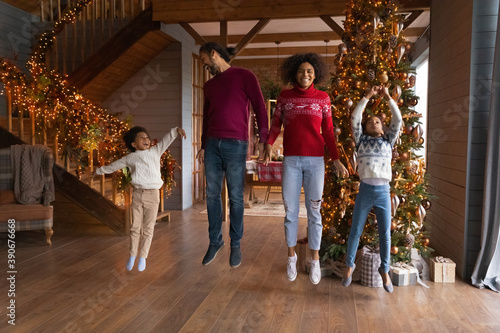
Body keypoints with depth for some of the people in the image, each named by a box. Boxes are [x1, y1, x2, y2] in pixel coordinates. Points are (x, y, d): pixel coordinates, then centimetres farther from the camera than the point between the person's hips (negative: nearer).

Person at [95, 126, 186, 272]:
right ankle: (132, 256, 21)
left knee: (148, 228, 4)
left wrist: (176, 130, -24)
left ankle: (143, 257, 15)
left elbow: (166, 140, -7)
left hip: (152, 194, -1)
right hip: (137, 194, 1)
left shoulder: (155, 151, 5)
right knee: (135, 227, 7)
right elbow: (113, 166, 21)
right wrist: (99, 170, 32)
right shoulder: (130, 158, 7)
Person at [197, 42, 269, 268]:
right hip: (212, 145, 6)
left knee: (235, 197, 1)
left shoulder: (244, 76, 1)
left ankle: (236, 245, 15)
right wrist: (203, 146, 19)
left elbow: (260, 108, -3)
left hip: (235, 145, -5)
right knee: (212, 194, 7)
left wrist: (263, 140, -10)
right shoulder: (209, 85, 19)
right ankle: (215, 241, 20)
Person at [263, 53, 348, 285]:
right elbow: (275, 125, 7)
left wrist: (336, 160, 0)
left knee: (314, 211, 4)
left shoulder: (322, 98, 5)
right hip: (291, 161, 1)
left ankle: (315, 261, 18)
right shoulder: (285, 97, 6)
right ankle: (291, 257, 23)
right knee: (290, 211, 5)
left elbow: (328, 132, 6)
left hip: (315, 161, 0)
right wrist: (268, 145, -10)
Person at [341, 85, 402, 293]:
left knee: (385, 234, 6)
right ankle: (349, 265, 23)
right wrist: (367, 97, 3)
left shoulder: (388, 140, 15)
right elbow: (354, 118, 2)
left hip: (383, 191, 1)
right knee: (355, 231, 5)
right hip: (365, 190, -1)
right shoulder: (361, 140, 11)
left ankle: (384, 270, 24)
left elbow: (398, 120, 7)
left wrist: (388, 98, 4)